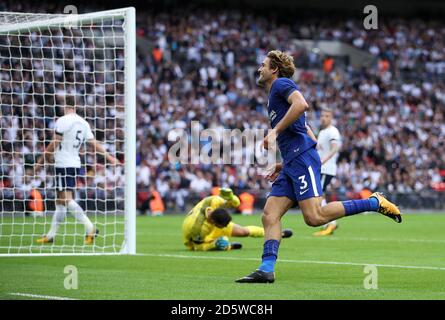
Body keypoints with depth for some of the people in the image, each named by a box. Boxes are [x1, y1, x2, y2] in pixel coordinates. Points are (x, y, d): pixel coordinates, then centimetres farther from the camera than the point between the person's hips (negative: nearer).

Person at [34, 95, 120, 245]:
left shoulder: (62, 121, -11)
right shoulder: (83, 123, 10)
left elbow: (54, 144, -11)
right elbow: (94, 143, 7)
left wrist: (41, 161, -4)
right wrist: (109, 157, 12)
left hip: (63, 164, -8)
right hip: (75, 164, 8)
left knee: (66, 199, -13)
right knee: (60, 200, 13)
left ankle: (90, 228, -25)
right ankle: (51, 235, 18)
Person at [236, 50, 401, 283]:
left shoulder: (281, 84, 2)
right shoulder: (274, 98, 29)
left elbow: (301, 104, -22)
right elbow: (311, 137, 30)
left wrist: (275, 130, -19)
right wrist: (283, 165, 27)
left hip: (302, 159, -10)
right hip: (292, 165, 10)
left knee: (314, 217, -19)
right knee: (270, 215, -2)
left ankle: (374, 203, -10)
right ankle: (266, 269, -10)